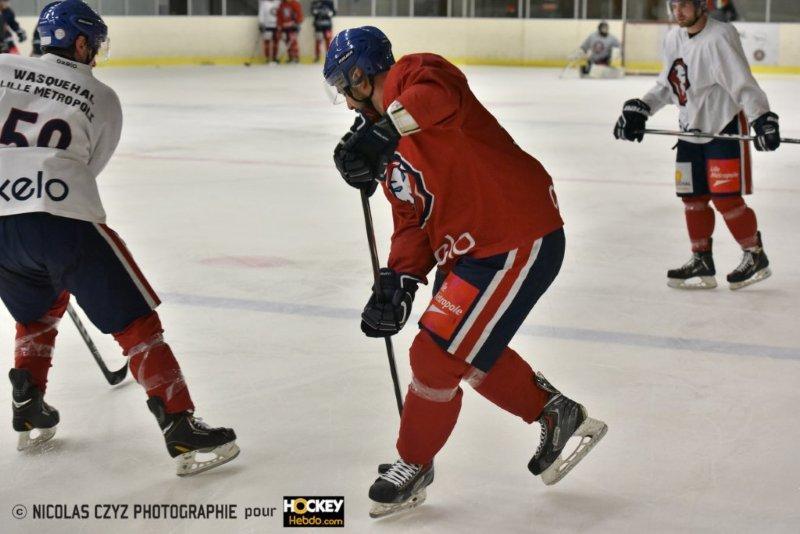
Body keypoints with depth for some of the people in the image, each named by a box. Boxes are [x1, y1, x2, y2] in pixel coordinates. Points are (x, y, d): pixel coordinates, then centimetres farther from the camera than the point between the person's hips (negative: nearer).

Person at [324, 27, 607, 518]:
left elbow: (440, 95, -39)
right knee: (471, 350, 24)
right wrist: (398, 280, 0)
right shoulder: (391, 149, 15)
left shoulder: (414, 75, -13)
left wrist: (382, 131, -48)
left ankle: (415, 464, 15)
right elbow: (412, 220, 12)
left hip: (520, 242, -11)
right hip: (466, 248, 11)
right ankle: (555, 414, 40)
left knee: (438, 354, -5)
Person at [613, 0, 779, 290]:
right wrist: (638, 109, 9)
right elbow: (667, 84, 16)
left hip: (725, 128, -8)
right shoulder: (673, 39, 5)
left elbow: (743, 83, -24)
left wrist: (762, 120, -32)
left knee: (725, 198, -8)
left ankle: (755, 257, 10)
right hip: (691, 129, 8)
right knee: (693, 198, 10)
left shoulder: (719, 37, -19)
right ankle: (702, 262, 21)